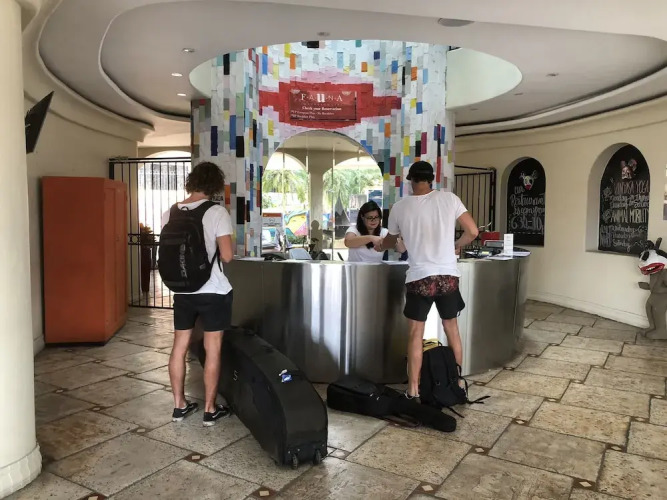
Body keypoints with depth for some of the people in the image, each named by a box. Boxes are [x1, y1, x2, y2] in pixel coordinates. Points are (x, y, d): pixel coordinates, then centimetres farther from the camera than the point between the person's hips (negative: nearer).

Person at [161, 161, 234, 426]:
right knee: (212, 350, 6)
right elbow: (227, 256, -15)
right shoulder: (217, 212, -14)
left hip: (182, 292, 5)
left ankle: (179, 405, 26)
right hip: (214, 292, -5)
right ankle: (210, 410, 15)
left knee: (179, 347, 14)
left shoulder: (169, 214, 2)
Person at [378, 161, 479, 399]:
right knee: (452, 328, 17)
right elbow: (473, 232, 0)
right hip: (448, 275, 2)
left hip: (419, 278, -1)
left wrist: (379, 246, 41)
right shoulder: (449, 198, -1)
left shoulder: (399, 207, 0)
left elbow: (390, 240, 17)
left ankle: (413, 390, 12)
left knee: (416, 333, 8)